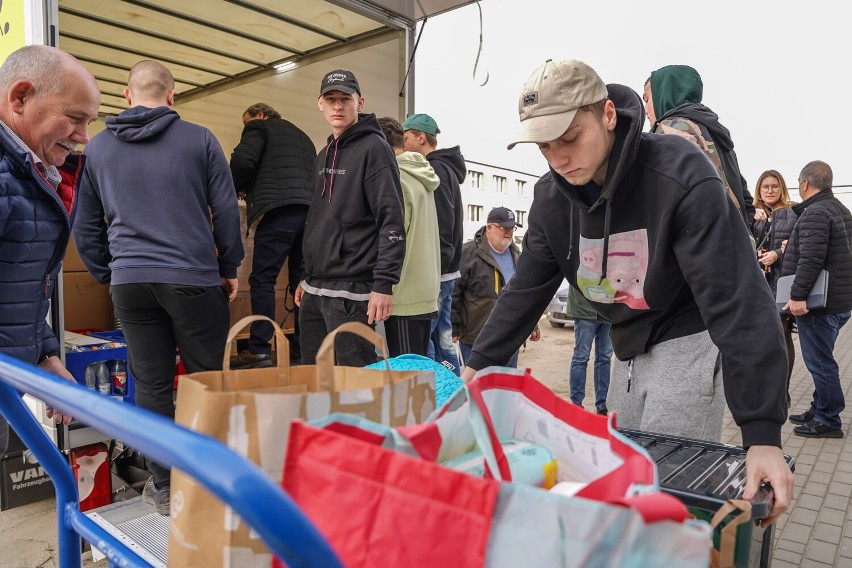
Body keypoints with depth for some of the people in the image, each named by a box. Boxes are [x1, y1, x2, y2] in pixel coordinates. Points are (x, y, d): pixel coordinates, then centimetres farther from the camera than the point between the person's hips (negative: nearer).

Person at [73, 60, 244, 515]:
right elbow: (227, 210, 0)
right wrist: (229, 268, 9)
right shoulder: (199, 140, 0)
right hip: (193, 279, -3)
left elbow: (85, 227, 15)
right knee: (206, 381, 8)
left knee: (151, 386, 9)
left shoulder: (97, 148, 10)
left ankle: (163, 486, 20)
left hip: (130, 283, 3)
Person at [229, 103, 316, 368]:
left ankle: (259, 350, -9)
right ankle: (301, 347, 10)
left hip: (279, 210, -7)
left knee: (262, 279, -5)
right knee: (301, 281, 8)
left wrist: (235, 189, 10)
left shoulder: (260, 128, 10)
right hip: (310, 210, 7)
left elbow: (243, 160, -7)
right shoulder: (303, 136, 32)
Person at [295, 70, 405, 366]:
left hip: (351, 291, -9)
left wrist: (384, 284, -23)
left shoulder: (373, 148, -8)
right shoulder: (323, 156, 18)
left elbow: (392, 221, -16)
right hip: (314, 290, 9)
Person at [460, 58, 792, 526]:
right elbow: (525, 290, -1)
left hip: (687, 341, -6)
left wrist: (763, 433, -33)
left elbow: (737, 299, -30)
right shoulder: (552, 196, -7)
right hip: (628, 347, 6)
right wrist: (476, 369, -5)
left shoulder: (681, 175, -26)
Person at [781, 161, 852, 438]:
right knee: (821, 360, 17)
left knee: (819, 361, -3)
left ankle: (828, 421, 6)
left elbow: (810, 259, -25)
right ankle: (819, 410, 27)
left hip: (819, 303, -10)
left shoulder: (815, 213, -15)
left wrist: (798, 296, -25)